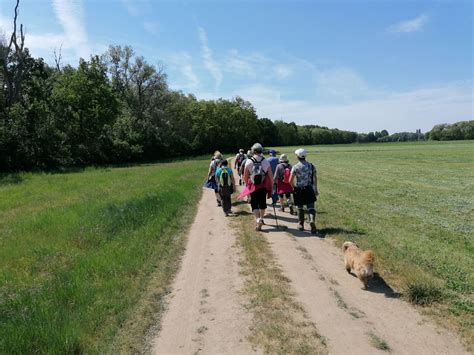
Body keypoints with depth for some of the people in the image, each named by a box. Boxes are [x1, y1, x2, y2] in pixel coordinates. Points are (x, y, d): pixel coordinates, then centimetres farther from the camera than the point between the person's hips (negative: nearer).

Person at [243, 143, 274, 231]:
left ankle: (258, 220, -14)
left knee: (254, 204, 4)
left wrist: (248, 184, 13)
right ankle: (261, 219, 34)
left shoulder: (248, 162, -7)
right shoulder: (266, 162, -5)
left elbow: (245, 176, -4)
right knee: (262, 203, 18)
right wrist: (271, 186, 8)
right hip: (263, 187, 2)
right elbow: (271, 176, -4)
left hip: (253, 187, -2)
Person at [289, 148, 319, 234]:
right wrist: (316, 189, 16)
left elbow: (291, 180, -11)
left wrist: (294, 187, 7)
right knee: (311, 207, 3)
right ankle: (312, 220, -22)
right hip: (309, 189, 2)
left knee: (300, 208, 12)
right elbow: (315, 178, 7)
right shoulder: (311, 166, 2)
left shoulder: (295, 167, -9)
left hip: (299, 189, -2)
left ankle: (301, 224, 22)